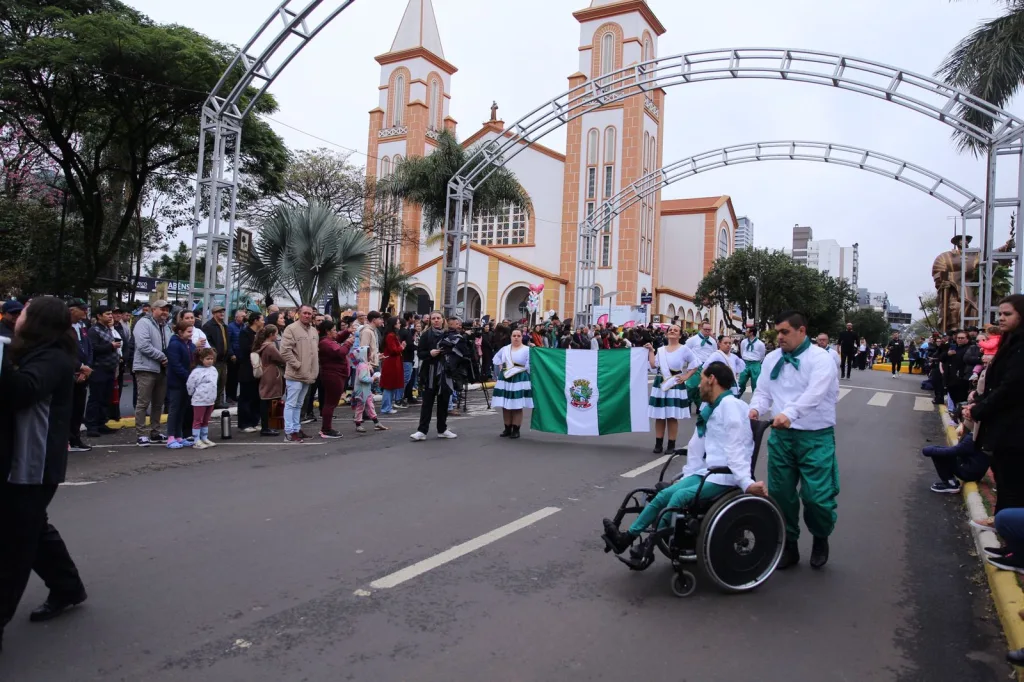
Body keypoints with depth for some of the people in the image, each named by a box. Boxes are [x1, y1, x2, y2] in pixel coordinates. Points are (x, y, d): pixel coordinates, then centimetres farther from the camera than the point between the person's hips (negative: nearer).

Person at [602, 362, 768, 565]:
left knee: (680, 496, -24)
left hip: (725, 477, -9)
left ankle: (649, 544, -12)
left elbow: (735, 450, -23)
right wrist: (687, 476, 16)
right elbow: (696, 446, 18)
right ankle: (627, 537, -4)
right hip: (706, 472, 9)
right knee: (663, 495, -4)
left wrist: (746, 483, -30)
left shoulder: (730, 405, -14)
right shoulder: (708, 407, 17)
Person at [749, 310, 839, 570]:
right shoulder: (772, 358, 8)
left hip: (815, 436, -5)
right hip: (781, 434, 5)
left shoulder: (820, 358, -10)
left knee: (817, 496, -6)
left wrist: (789, 414, -40)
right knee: (780, 493, 9)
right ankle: (788, 545, 27)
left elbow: (814, 393, -25)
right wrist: (756, 408, -15)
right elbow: (764, 391, 7)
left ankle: (820, 539, 25)